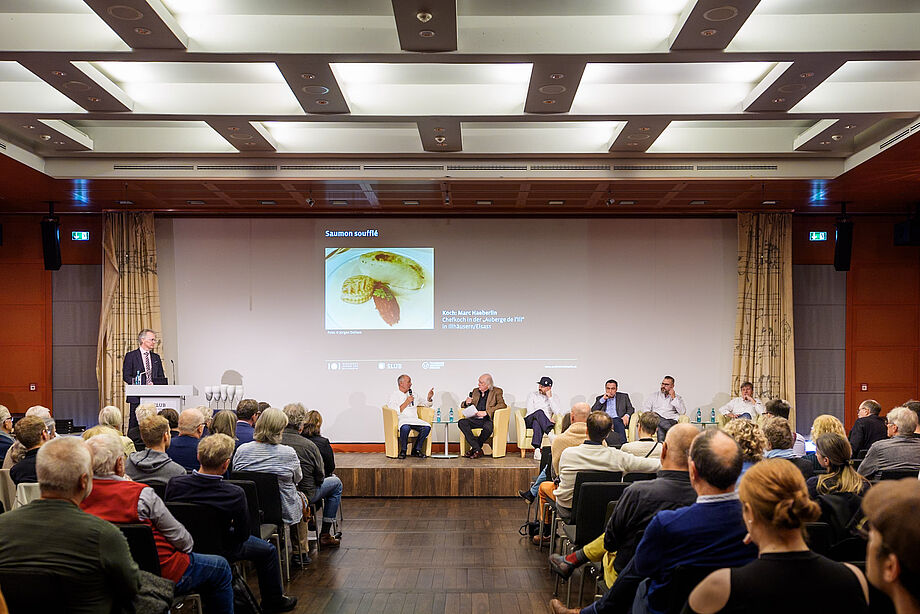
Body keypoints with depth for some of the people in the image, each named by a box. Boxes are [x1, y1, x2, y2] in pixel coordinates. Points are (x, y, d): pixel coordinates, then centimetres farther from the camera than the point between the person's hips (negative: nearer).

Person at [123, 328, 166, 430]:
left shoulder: (156, 357, 16)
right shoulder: (131, 356, 2)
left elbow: (162, 378, 15)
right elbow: (126, 376, -4)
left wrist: (154, 383, -7)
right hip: (137, 397, -4)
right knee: (134, 424, -4)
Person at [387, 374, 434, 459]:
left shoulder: (413, 394, 23)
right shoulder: (394, 395, 6)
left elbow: (426, 404, 30)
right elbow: (394, 412, -9)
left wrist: (429, 398, 9)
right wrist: (406, 403, -12)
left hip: (414, 420, 5)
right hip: (401, 420, -5)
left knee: (427, 427, -25)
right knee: (405, 427, -39)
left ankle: (416, 450, -9)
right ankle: (403, 451, -17)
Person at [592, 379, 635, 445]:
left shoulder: (623, 396, 23)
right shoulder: (600, 398, 23)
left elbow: (631, 409, 15)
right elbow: (593, 411, 11)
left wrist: (627, 415, -8)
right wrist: (603, 399, 3)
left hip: (617, 419, 0)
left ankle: (623, 446, -51)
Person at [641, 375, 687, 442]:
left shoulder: (678, 398, 20)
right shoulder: (653, 396, 22)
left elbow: (682, 412, 2)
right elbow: (645, 411, 10)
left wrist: (673, 398, 2)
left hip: (671, 422, -1)